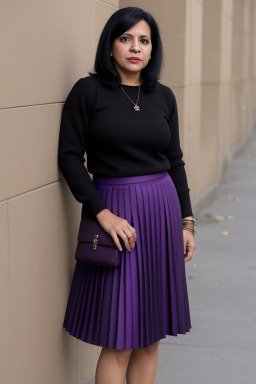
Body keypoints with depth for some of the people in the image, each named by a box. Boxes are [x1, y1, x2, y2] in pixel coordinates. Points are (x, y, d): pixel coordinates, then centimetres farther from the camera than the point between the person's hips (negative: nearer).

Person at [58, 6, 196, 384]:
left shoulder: (163, 96, 8)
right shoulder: (88, 90, -5)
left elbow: (174, 160, 13)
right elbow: (69, 155, -8)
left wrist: (186, 221, 9)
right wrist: (104, 214, -17)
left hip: (163, 211, 5)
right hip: (115, 214, -4)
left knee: (151, 336, 9)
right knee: (119, 342, -4)